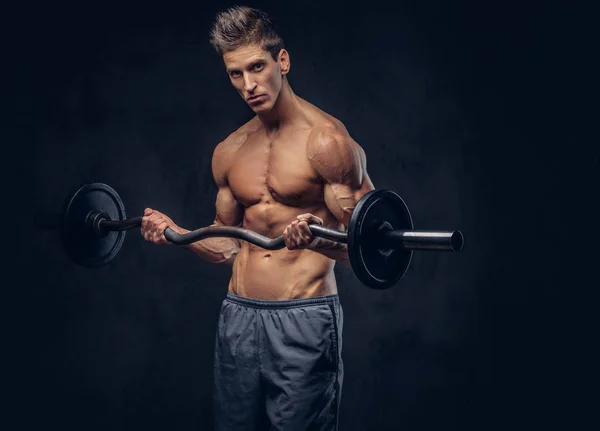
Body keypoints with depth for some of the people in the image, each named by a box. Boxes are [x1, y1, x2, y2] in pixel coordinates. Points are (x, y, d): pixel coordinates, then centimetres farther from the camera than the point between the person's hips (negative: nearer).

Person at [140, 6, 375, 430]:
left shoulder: (325, 140, -9)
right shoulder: (229, 153, 11)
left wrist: (317, 241, -29)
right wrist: (174, 231, 4)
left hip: (303, 317, -6)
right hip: (238, 316, 6)